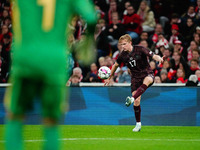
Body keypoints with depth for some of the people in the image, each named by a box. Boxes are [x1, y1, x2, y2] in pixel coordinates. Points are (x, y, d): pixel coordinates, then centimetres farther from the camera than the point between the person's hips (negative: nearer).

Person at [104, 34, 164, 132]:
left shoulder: (140, 50, -12)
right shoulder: (123, 55, 1)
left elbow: (153, 56, -17)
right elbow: (115, 65, 18)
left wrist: (159, 58, -40)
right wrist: (109, 78, 23)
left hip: (147, 74, -4)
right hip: (135, 78, 4)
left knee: (146, 81, -42)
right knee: (137, 101, -8)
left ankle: (132, 99, -57)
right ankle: (138, 124, 5)